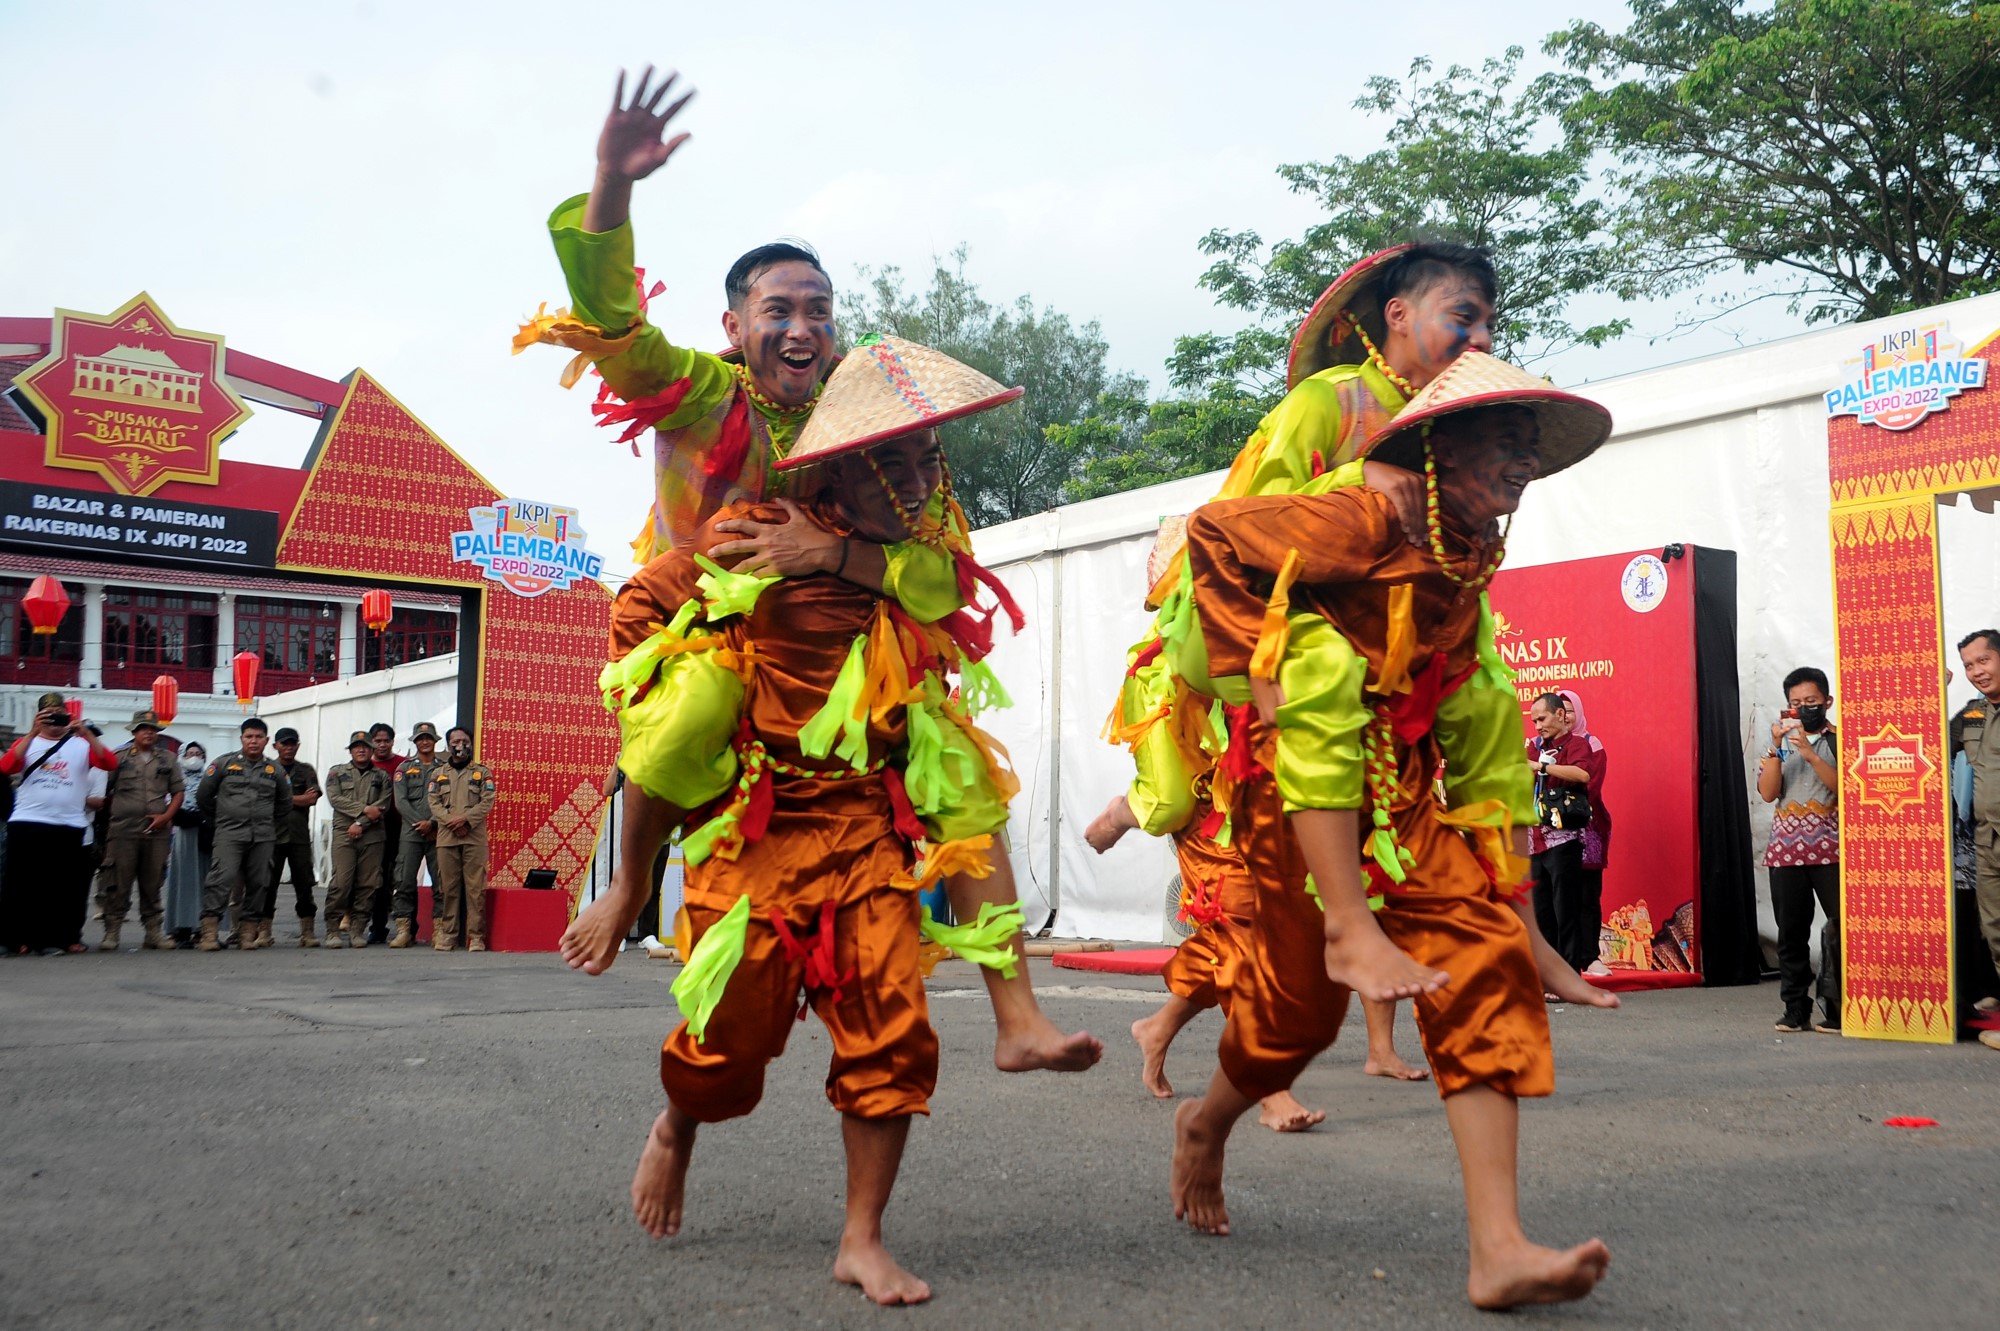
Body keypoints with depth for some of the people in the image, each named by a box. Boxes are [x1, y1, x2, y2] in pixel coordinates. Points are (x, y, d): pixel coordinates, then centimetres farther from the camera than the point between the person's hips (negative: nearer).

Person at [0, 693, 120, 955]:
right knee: (21, 883, 0)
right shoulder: (27, 742, 9)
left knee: (65, 885, 3)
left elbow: (110, 763, -8)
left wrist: (86, 734, -17)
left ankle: (55, 939, 12)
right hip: (27, 824, -1)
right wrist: (33, 733, -16)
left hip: (69, 827, 1)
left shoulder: (82, 744, 8)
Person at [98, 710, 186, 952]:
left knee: (152, 885, 8)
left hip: (158, 831, 2)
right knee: (119, 884, -3)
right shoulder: (119, 759, 6)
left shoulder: (168, 760, 13)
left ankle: (153, 931, 13)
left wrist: (166, 816, -2)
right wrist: (105, 826, -1)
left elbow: (179, 792, 13)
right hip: (123, 830, -2)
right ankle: (112, 932, 1)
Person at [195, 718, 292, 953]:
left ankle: (249, 931, 13)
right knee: (221, 879, -15)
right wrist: (221, 816, 13)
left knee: (258, 884, 4)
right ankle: (209, 931, -16)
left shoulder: (275, 769, 11)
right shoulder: (224, 763, 4)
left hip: (263, 836, 3)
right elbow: (203, 796, 9)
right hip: (229, 834, -3)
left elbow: (285, 803, 23)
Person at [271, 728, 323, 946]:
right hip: (273, 835, -1)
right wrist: (300, 799, -5)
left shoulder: (306, 770, 13)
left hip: (300, 836, 1)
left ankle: (307, 933, 3)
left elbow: (313, 798, -1)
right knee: (268, 884, 0)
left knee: (304, 885, 1)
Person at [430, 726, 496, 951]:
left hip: (474, 838, -2)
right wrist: (452, 822, -10)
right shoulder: (438, 773, 16)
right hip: (446, 837, 2)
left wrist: (465, 819, -13)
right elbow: (434, 803, 6)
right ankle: (447, 934, 8)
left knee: (475, 887, -5)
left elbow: (488, 802, 0)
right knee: (448, 887, 3)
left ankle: (476, 936, -4)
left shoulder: (482, 772, 10)